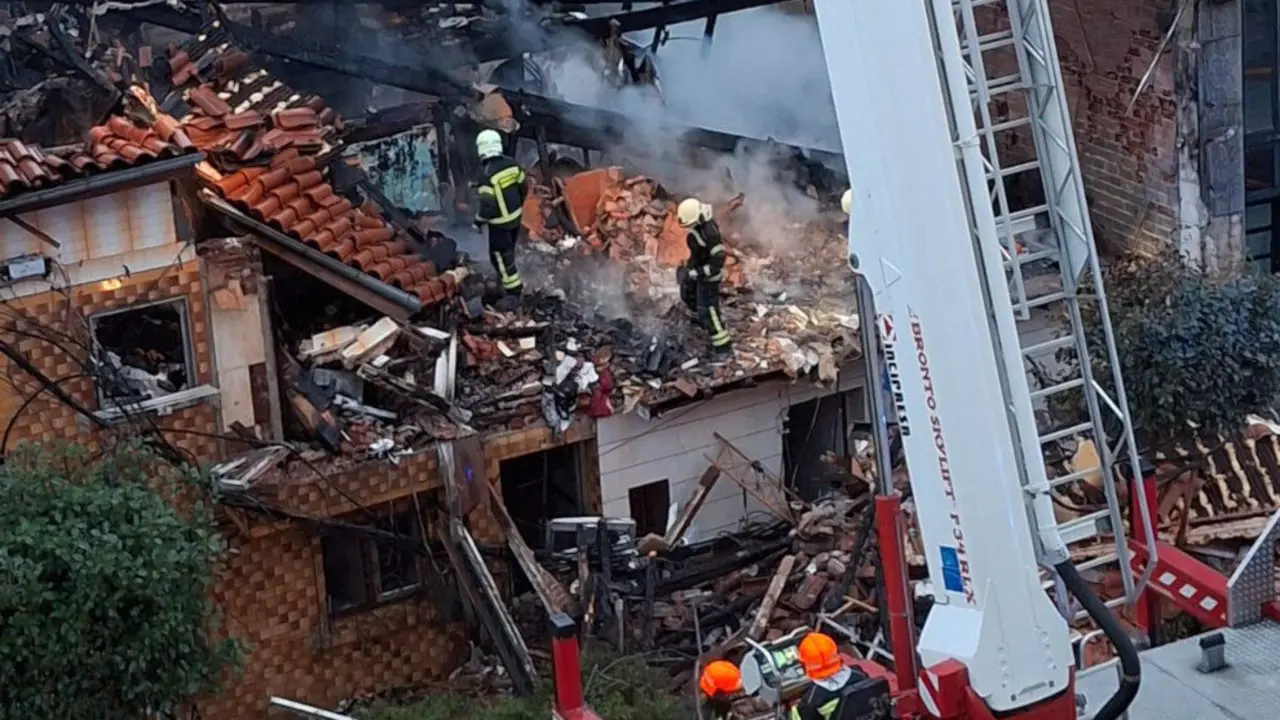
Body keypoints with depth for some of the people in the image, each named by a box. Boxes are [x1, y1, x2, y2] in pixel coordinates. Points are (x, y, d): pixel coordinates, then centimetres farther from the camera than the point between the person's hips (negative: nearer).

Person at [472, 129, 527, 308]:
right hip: (516, 216, 7)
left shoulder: (487, 174, -27)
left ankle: (514, 291, 9)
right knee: (508, 251, 26)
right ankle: (507, 278, 45)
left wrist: (479, 219, -7)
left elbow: (487, 202, -25)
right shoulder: (512, 164, -5)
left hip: (500, 222, -7)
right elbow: (523, 188, 6)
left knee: (501, 256, 5)